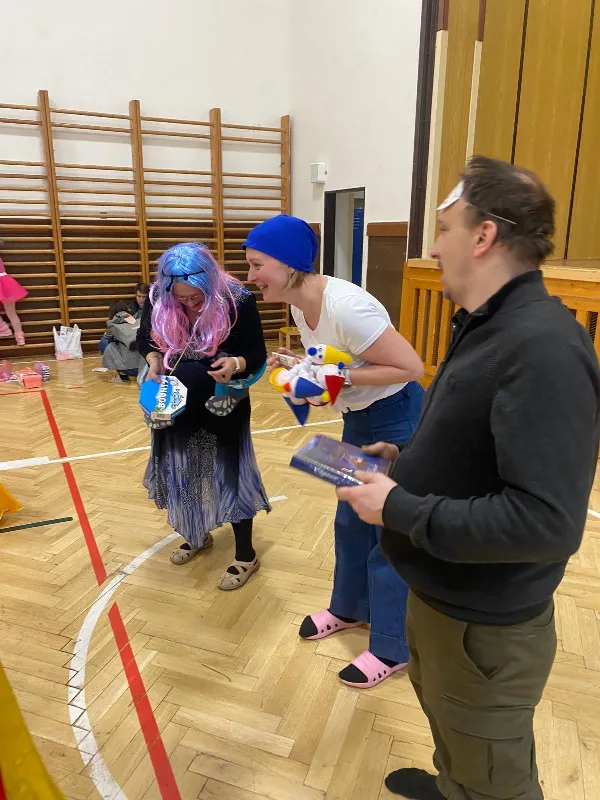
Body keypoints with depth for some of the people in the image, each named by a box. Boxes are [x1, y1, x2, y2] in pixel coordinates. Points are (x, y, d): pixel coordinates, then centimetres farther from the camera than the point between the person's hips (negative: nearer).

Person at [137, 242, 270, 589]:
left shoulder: (238, 300, -20)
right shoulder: (158, 299, -11)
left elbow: (258, 355, -14)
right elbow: (146, 340, 5)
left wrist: (236, 364, -35)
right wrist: (154, 363, -16)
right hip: (178, 404, 4)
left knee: (229, 473, 1)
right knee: (182, 471, 16)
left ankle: (245, 555, 19)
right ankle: (197, 535, 42)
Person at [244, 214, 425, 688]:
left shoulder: (345, 306, -30)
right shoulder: (300, 305, -2)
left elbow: (411, 368, -27)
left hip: (398, 422, -9)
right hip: (359, 420, 9)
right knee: (351, 520, 21)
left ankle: (393, 648, 23)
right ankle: (349, 608, 43)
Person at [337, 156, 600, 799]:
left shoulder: (542, 347, -29)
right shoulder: (488, 327, 4)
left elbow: (546, 522, -35)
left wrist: (399, 509, -27)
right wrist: (404, 459, 2)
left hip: (485, 625, -9)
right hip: (442, 596, 10)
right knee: (442, 714, 34)